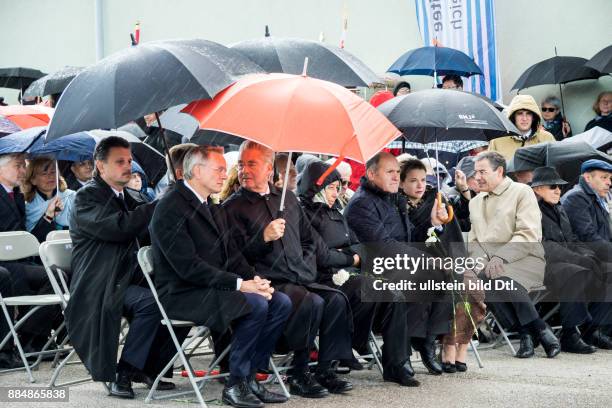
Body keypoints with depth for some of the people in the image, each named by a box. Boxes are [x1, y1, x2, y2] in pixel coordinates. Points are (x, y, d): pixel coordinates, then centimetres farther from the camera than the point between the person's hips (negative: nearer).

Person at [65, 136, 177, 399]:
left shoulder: (125, 198, 22)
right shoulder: (87, 197, -7)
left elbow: (144, 236, 23)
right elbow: (119, 227, -24)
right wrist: (159, 203, -19)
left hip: (130, 280, 8)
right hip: (99, 287, -8)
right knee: (150, 302, -31)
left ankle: (150, 368, 0)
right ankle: (123, 373, -19)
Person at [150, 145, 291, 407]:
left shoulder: (212, 208, 18)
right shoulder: (171, 208, -13)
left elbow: (231, 253, 17)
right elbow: (188, 266, -21)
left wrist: (253, 279, -5)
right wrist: (239, 284, -23)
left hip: (216, 287, 9)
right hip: (183, 295, -9)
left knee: (281, 302, -8)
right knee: (256, 305, -27)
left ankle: (249, 376, -4)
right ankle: (235, 385, -16)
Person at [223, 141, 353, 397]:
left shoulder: (288, 199, 19)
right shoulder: (233, 207, 1)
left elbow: (308, 240, 27)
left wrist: (306, 267, 11)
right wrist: (264, 238, -21)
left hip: (301, 279, 6)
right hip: (268, 282, -6)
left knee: (337, 299, -19)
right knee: (313, 303, -29)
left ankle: (325, 369, -11)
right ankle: (299, 374, -16)